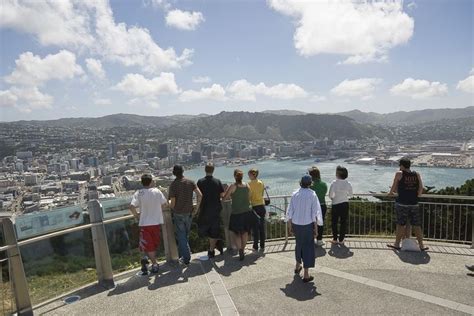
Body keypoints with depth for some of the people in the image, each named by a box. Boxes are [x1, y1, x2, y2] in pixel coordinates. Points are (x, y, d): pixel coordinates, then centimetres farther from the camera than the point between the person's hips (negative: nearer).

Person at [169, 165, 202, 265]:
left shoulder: (173, 184, -13)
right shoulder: (190, 182, -4)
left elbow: (172, 202, -15)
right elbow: (200, 195, -12)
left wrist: (172, 207, 7)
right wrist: (197, 206, 1)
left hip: (178, 214, -4)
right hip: (189, 213, 4)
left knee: (181, 236, 5)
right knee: (186, 235, 19)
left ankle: (186, 258, 6)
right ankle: (182, 255, 30)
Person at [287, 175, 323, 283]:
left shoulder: (295, 194, -3)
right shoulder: (312, 195, -11)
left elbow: (290, 212, 1)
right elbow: (315, 213, -10)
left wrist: (290, 225, 11)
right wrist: (315, 227, -1)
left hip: (296, 224, 4)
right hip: (308, 225, -3)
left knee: (299, 244, 24)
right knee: (308, 247, 6)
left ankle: (297, 266, 41)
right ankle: (306, 275, 8)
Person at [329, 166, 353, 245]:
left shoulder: (334, 183, -17)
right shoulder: (348, 183, -6)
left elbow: (330, 195, -13)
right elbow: (350, 194, 6)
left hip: (336, 205, -3)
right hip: (345, 204, 3)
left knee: (334, 222, 13)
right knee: (344, 222, 13)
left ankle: (335, 239, 19)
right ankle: (341, 240, 18)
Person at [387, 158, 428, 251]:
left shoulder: (399, 173, -5)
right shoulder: (417, 174, 5)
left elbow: (394, 187, 2)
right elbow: (421, 187, 2)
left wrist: (391, 192, 21)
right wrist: (417, 195, 18)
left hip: (402, 204, -3)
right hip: (414, 204, 3)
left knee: (401, 224, 6)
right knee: (416, 225, 11)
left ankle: (397, 244, 14)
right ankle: (421, 245, 17)